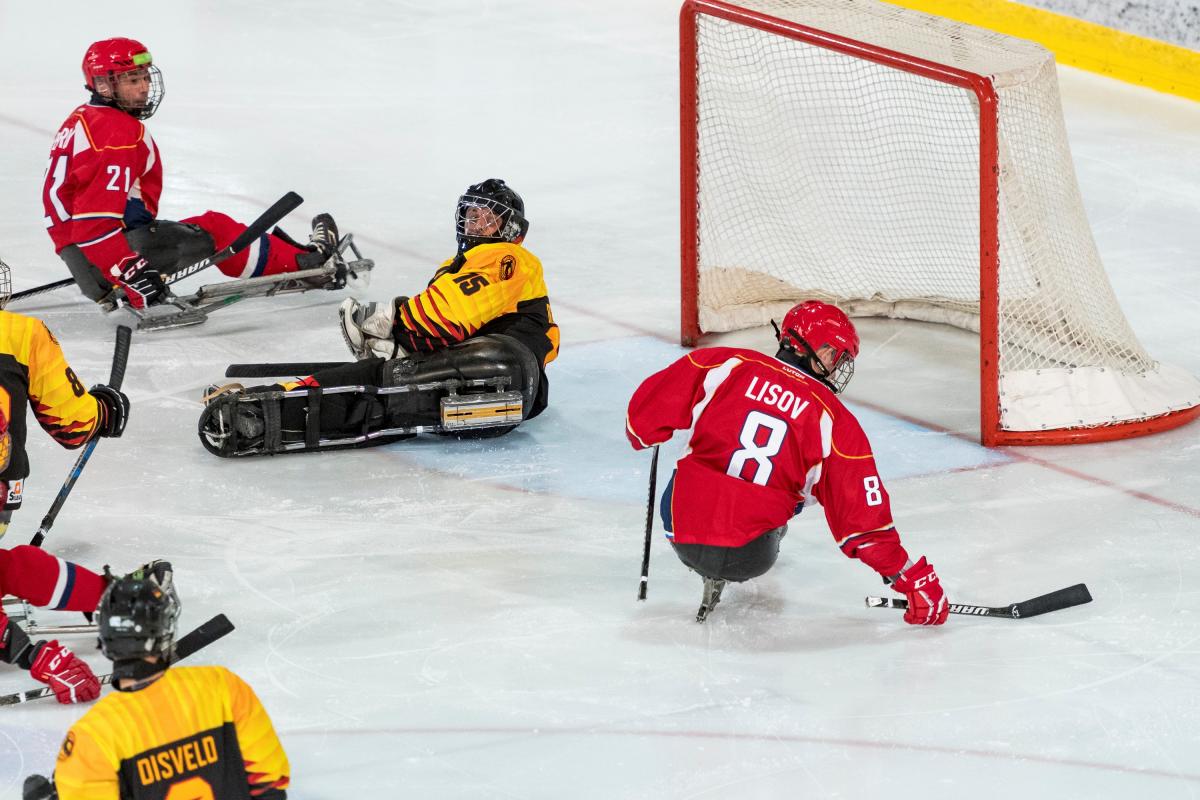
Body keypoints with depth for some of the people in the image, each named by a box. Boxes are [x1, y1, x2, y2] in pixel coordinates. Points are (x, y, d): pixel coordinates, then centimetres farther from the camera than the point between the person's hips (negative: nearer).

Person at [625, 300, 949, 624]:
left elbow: (646, 410, 3)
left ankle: (712, 575, 25)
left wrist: (642, 435, 27)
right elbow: (863, 515, -3)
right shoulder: (836, 422, -2)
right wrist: (915, 579, 3)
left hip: (682, 533, 1)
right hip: (751, 558, -1)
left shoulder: (728, 364, -1)